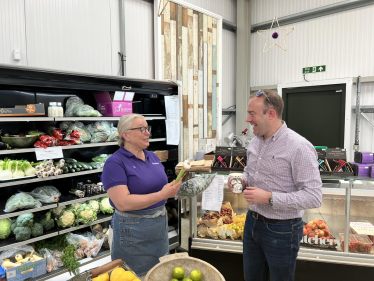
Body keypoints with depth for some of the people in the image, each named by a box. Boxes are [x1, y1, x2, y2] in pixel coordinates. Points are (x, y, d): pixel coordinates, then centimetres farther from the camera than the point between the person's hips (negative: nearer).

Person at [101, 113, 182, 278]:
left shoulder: (153, 157, 4)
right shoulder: (115, 163, -16)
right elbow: (123, 203, -25)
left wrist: (173, 189, -7)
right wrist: (162, 195, -29)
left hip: (160, 224, 7)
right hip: (133, 229, -6)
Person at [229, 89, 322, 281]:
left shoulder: (298, 147, -22)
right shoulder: (255, 142, 2)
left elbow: (314, 197, -24)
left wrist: (269, 197, -29)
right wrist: (242, 181, -4)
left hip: (282, 229, -7)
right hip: (252, 222, 7)